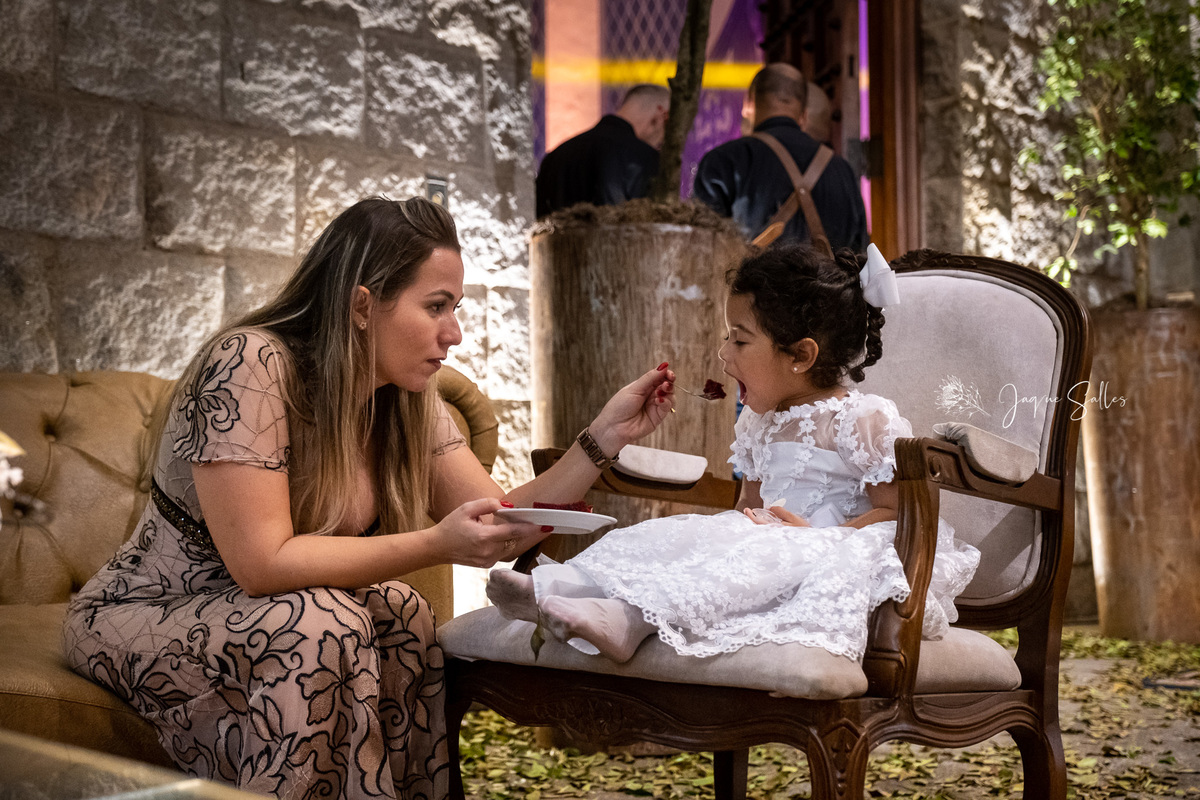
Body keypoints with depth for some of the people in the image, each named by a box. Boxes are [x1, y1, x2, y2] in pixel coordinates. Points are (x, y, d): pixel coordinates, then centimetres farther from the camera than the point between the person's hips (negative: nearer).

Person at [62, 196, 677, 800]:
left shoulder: (411, 400, -3)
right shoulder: (251, 365, -25)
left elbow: (501, 525, -6)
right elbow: (261, 562, -30)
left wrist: (606, 435, -16)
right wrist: (436, 544, -35)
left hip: (263, 621, 6)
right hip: (142, 617, -6)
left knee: (402, 618, -20)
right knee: (321, 625, -30)